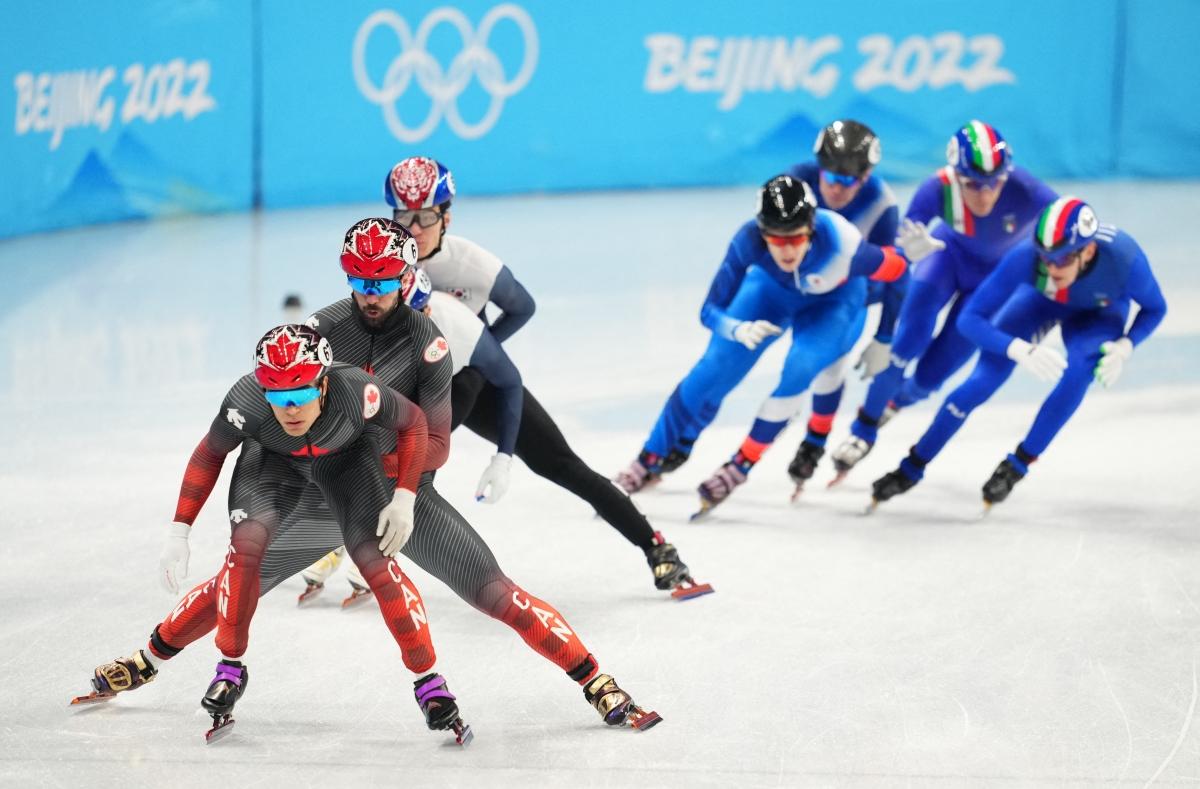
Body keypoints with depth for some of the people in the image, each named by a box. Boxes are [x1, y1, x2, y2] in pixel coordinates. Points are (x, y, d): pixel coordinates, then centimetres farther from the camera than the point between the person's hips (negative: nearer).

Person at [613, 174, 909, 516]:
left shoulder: (843, 246, -42)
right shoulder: (749, 240, -36)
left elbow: (896, 267, -21)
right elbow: (711, 310, -30)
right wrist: (739, 329, -45)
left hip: (834, 302, -2)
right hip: (773, 287, 2)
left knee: (798, 369, -27)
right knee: (715, 367, -7)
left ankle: (741, 465, -9)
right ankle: (650, 460, 11)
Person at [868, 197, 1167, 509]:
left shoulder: (1126, 260, -39)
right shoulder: (1025, 257, -40)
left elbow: (1154, 308, -16)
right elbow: (970, 319, -33)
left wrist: (1125, 346, -35)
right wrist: (1020, 349, -49)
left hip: (1099, 312, 0)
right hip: (1041, 300, 0)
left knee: (1078, 372, -29)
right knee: (984, 379, -12)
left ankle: (1019, 463, -7)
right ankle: (912, 467, 7)